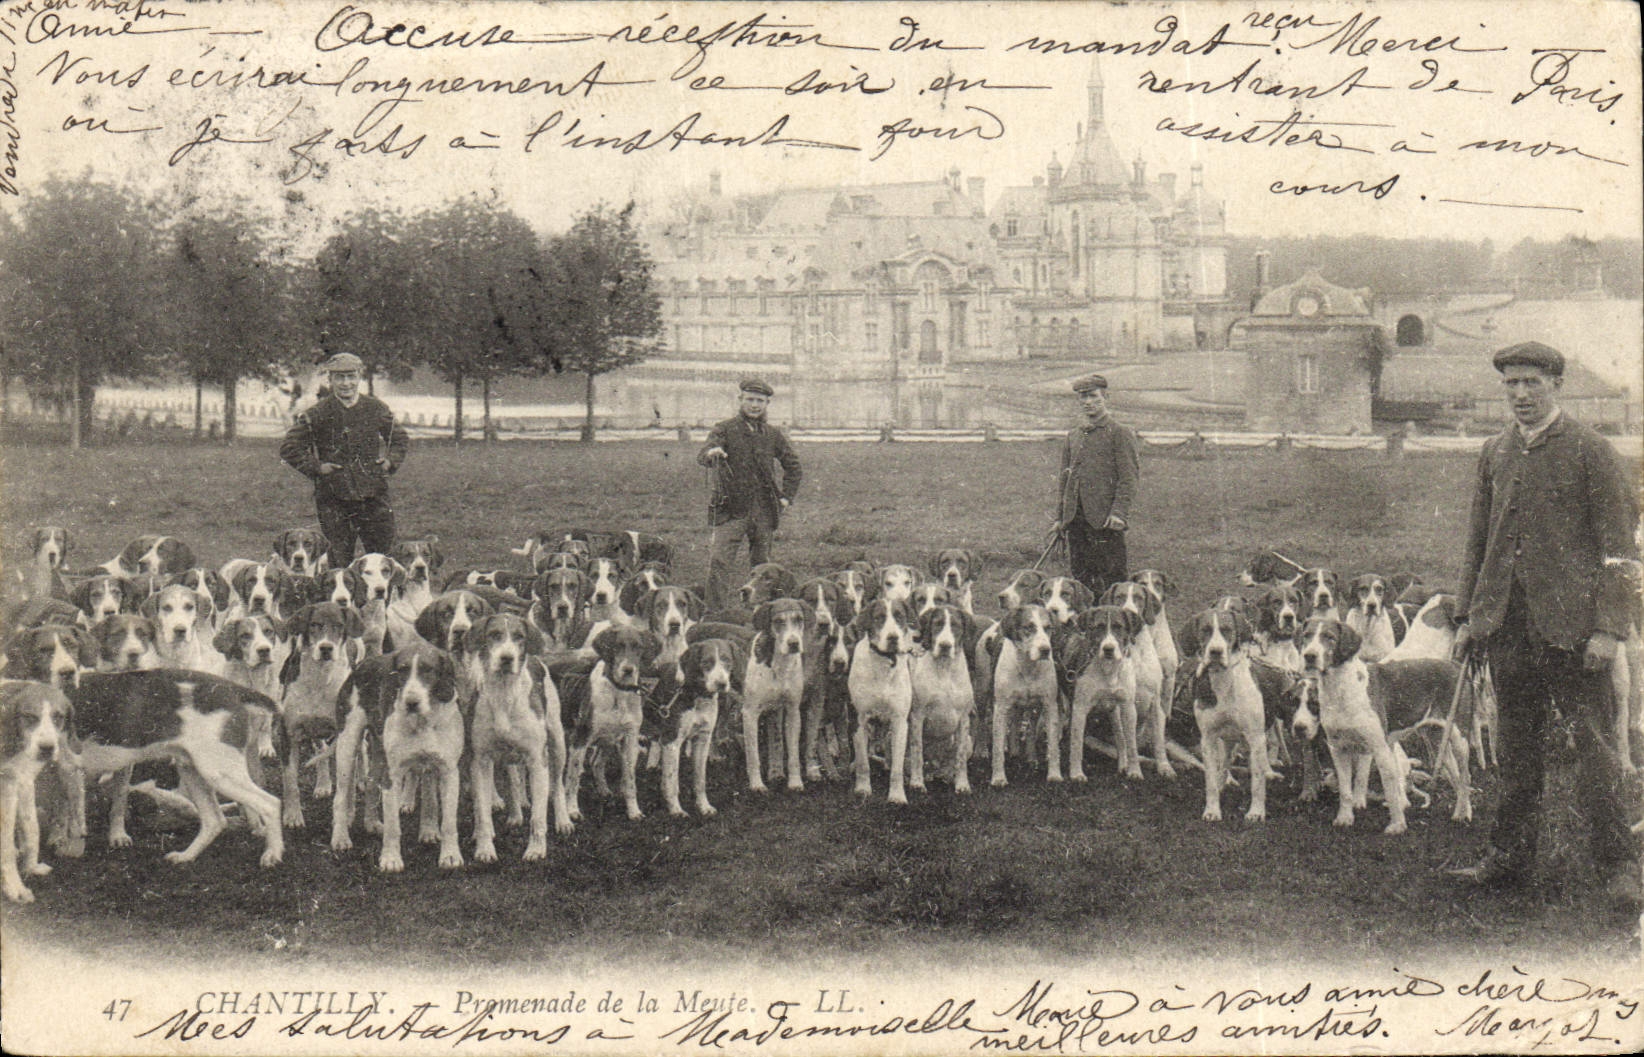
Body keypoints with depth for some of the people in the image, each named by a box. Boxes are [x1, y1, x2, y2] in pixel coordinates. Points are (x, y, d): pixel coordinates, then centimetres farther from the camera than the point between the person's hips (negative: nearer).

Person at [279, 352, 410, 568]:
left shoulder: (376, 409, 5)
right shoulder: (318, 413, -3)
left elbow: (400, 438, 21)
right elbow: (290, 448, 0)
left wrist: (391, 461, 5)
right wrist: (316, 468, -6)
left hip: (373, 493, 2)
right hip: (333, 496, -2)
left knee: (384, 555, 3)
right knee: (339, 560, 3)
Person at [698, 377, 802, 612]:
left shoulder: (773, 435, 10)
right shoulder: (725, 430, 0)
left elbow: (793, 467, 21)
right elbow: (702, 456, -17)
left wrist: (786, 497, 9)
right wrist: (711, 454, -41)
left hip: (764, 512, 3)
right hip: (731, 510, -3)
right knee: (718, 562, -15)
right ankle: (717, 614, -12)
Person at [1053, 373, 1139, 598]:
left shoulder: (1120, 434, 0)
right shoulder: (1073, 436, 18)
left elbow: (1129, 478, -7)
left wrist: (1118, 512, -17)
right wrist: (1060, 516, 14)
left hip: (1105, 519, -6)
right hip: (1075, 518, 6)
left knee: (1112, 577, -5)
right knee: (1079, 573, 7)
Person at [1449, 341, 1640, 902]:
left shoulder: (1590, 450, -4)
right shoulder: (1495, 453, 12)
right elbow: (1478, 542, 19)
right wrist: (1467, 617, 13)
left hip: (1570, 625, -5)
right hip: (1507, 625, 5)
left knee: (1593, 743, -1)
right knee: (1516, 747, 11)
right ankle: (1510, 857, 19)